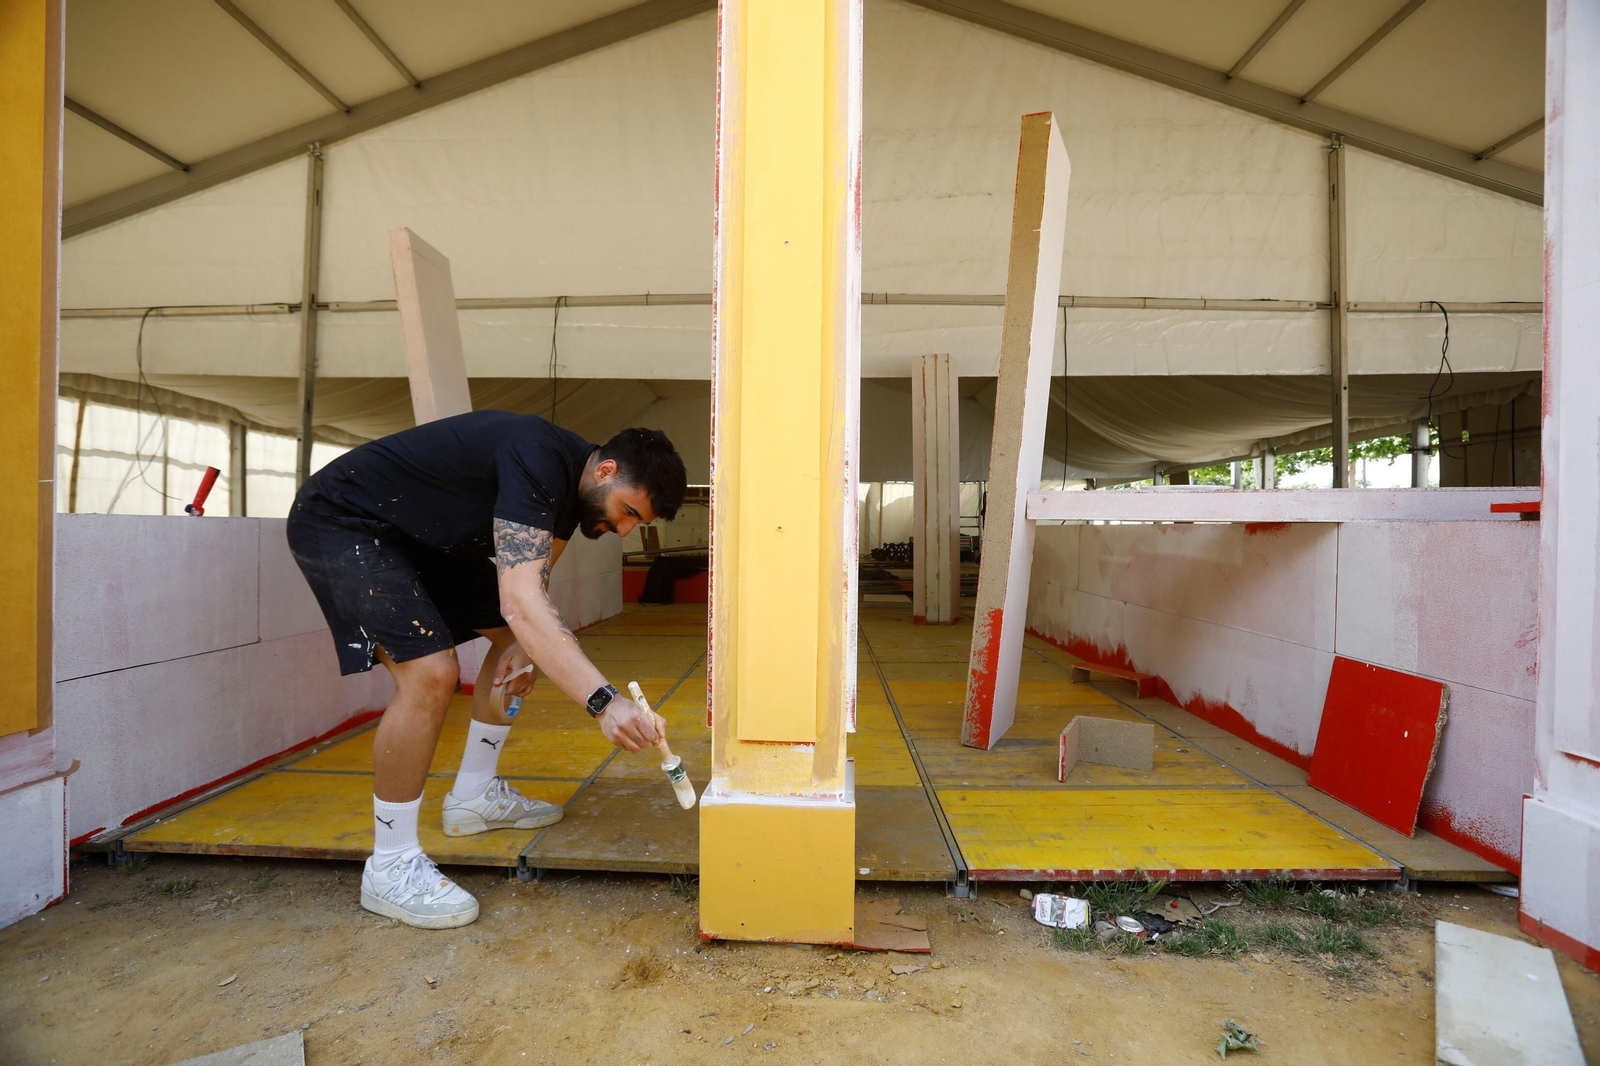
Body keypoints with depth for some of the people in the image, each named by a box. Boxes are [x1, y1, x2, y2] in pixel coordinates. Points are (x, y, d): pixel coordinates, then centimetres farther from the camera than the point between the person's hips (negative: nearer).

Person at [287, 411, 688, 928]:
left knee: (515, 636, 9)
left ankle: (474, 795, 21)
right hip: (340, 522, -10)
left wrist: (522, 644, -15)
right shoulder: (538, 460, -33)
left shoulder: (572, 483, -3)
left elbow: (532, 585, 5)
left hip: (422, 539, 10)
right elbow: (521, 603, -43)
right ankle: (390, 867, -6)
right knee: (431, 672, -24)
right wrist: (602, 700, -49)